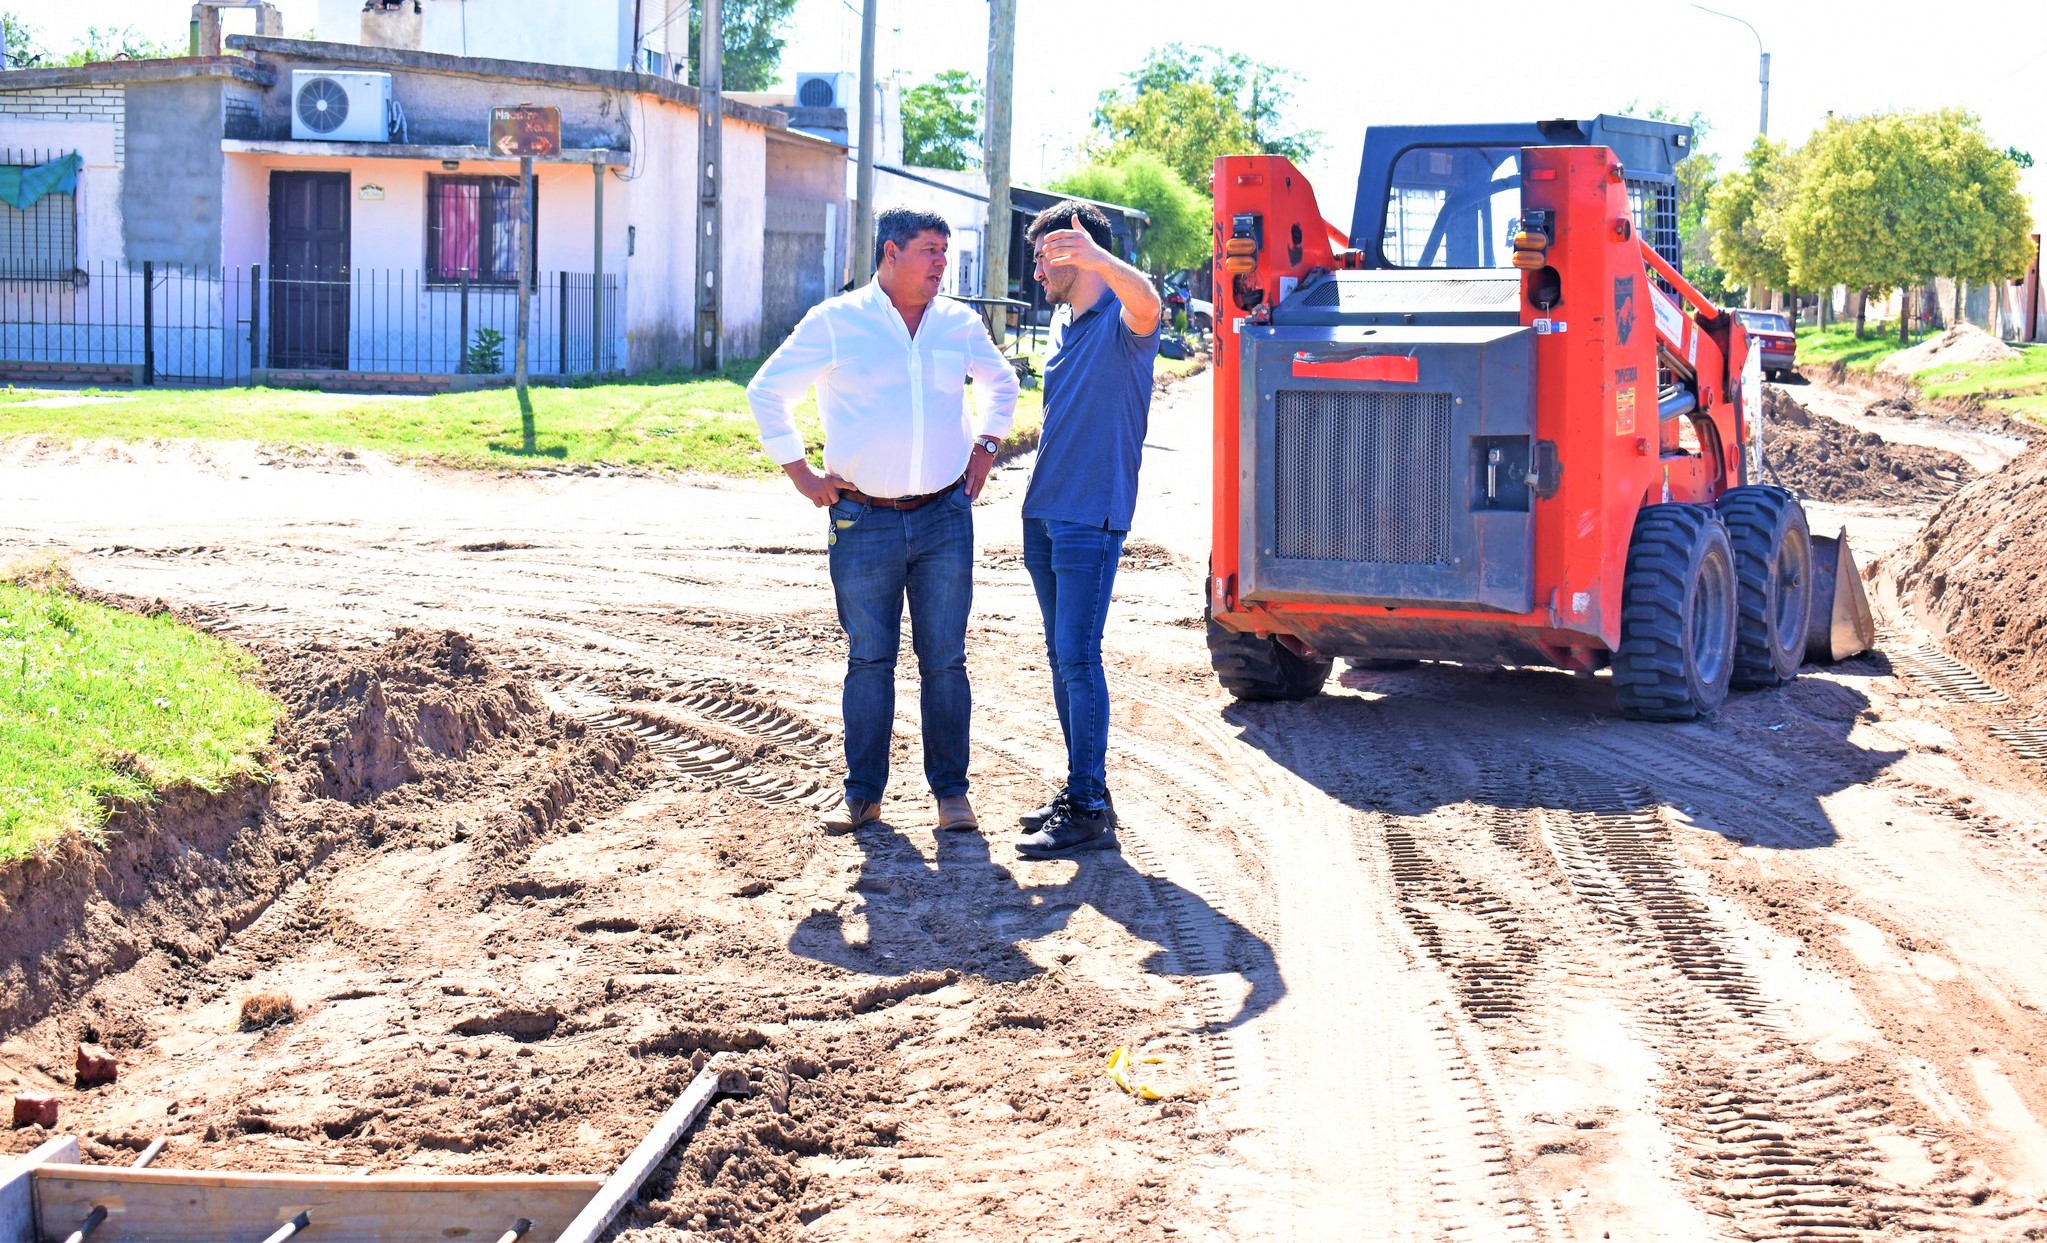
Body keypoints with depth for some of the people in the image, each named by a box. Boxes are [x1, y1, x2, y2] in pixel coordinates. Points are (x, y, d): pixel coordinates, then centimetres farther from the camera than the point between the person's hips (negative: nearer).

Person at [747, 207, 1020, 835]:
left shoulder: (959, 323, 9)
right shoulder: (835, 322, 0)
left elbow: (1000, 382, 28)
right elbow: (767, 391, 6)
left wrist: (985, 448, 17)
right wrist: (800, 471, 2)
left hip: (945, 520, 2)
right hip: (864, 523, -2)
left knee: (944, 661, 4)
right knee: (869, 661, 4)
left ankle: (951, 789, 13)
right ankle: (863, 794, 13)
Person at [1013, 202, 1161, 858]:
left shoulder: (1121, 321, -10)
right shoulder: (1066, 326, 17)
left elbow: (1146, 303, -36)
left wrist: (1100, 260, -56)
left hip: (1091, 519, -9)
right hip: (1044, 515, 9)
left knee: (1078, 659, -10)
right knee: (1061, 657, 12)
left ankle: (1090, 811, -7)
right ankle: (1081, 788, 20)